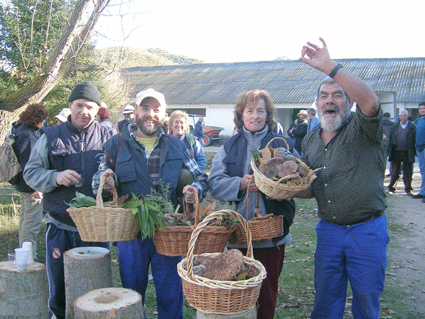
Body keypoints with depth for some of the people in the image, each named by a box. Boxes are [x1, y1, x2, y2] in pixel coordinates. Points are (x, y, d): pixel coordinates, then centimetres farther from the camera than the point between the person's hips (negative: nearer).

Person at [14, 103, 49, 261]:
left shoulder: (21, 131, 10)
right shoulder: (28, 137, -22)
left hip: (23, 185, 11)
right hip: (31, 187, -11)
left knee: (26, 219, 20)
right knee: (32, 221, -4)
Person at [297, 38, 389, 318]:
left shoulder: (362, 129, -9)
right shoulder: (310, 141, 8)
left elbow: (370, 101, -34)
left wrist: (329, 66, -36)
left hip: (367, 231, -4)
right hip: (329, 230, 5)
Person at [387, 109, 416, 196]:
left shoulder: (412, 127, 5)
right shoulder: (395, 126, 10)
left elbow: (415, 140, 2)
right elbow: (390, 139, 9)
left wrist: (415, 152, -4)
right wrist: (389, 150, 1)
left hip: (407, 153, -1)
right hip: (396, 152, 1)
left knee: (408, 173, 5)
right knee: (394, 172, 5)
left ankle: (408, 189, 17)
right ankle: (391, 188, 14)